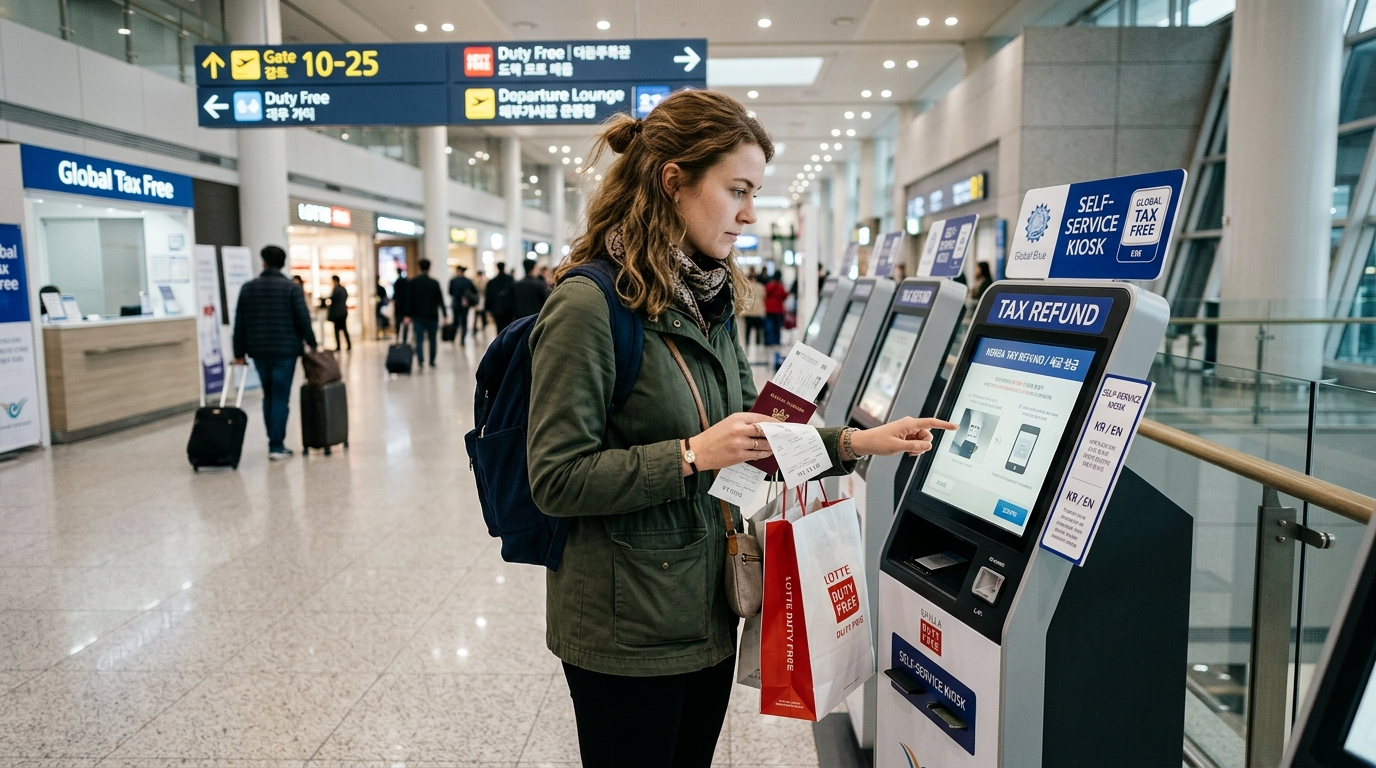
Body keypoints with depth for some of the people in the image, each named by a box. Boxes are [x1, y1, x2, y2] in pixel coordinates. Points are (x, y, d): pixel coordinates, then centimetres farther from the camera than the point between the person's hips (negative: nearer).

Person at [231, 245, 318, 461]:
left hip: (259, 351, 4)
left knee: (268, 395, 17)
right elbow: (303, 319, -8)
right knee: (280, 397, -1)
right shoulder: (292, 288, -4)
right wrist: (312, 344, 4)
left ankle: (273, 442, 18)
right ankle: (277, 447, -3)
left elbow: (240, 322, 6)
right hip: (285, 350, -3)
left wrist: (239, 352, 10)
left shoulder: (248, 288, 6)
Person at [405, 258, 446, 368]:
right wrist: (445, 315, 4)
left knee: (419, 339, 1)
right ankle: (432, 361, 13)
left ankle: (421, 361, -14)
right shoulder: (434, 282, -5)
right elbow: (440, 300, -2)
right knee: (433, 339, 11)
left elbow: (409, 300, -2)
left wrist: (408, 315, 1)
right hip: (432, 315, -1)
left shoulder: (412, 282, -1)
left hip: (418, 316, 1)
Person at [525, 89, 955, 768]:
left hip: (708, 607, 8)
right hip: (626, 629, -8)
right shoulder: (588, 305, -20)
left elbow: (750, 436, 11)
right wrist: (692, 457, -24)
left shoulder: (708, 302, 7)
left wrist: (856, 442, 0)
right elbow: (557, 481, -20)